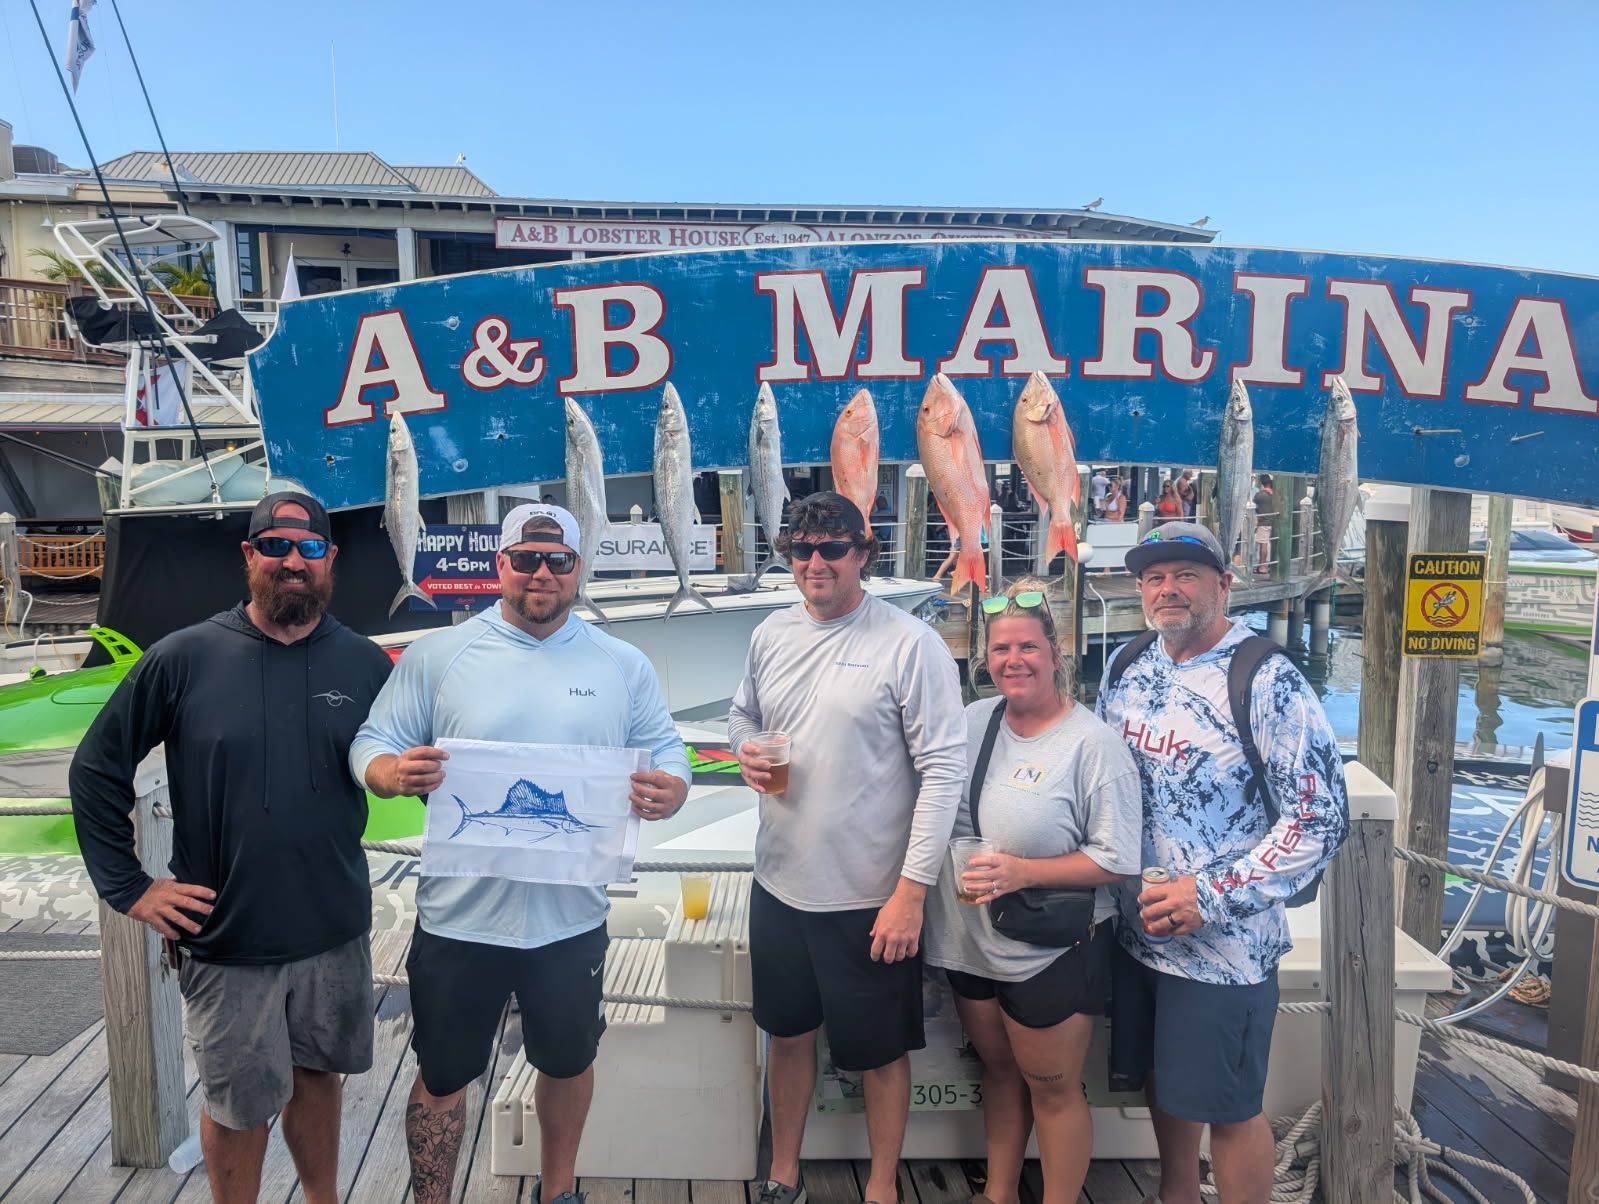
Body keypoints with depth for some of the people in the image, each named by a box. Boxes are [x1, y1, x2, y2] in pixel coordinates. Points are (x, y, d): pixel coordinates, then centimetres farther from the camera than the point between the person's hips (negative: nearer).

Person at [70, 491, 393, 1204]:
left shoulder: (366, 664, -3)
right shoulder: (184, 659, -9)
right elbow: (96, 770, -2)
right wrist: (127, 887, -4)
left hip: (335, 934, 2)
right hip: (225, 939, -2)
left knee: (317, 1075, 20)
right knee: (239, 1104, 13)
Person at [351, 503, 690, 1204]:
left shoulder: (624, 666, 2)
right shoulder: (437, 656, -2)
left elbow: (668, 760, 2)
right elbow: (370, 750, -2)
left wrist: (668, 792, -21)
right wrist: (397, 773, -25)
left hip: (573, 918, 2)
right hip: (459, 917, -1)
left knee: (568, 1062, 21)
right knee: (442, 1075, 13)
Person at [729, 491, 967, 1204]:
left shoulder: (910, 644, -14)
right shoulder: (771, 635, 4)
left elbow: (944, 769, -16)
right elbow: (742, 715, 20)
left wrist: (911, 891, -19)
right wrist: (745, 753, -5)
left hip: (872, 897, -5)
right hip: (779, 885, 5)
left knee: (880, 1052, 13)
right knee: (789, 1034, 21)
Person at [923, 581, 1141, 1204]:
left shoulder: (1092, 743, -17)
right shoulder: (972, 722, 0)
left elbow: (1117, 859, -17)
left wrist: (1023, 871, -26)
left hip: (1053, 951, -5)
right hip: (971, 941, 6)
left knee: (1052, 1087, 11)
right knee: (999, 1068, 22)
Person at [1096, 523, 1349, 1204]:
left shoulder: (1268, 683, -16)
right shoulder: (1126, 670, 3)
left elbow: (1322, 818, -18)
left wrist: (1211, 895, -22)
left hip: (1223, 940, -6)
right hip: (1136, 930, 6)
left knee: (1228, 1108, 8)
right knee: (1162, 1083, 22)